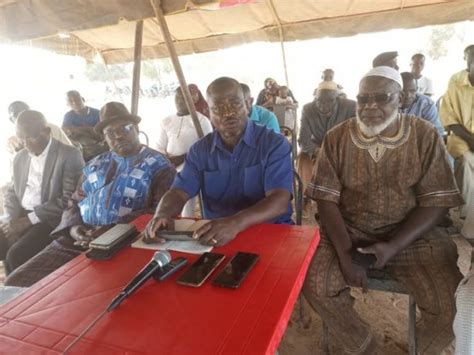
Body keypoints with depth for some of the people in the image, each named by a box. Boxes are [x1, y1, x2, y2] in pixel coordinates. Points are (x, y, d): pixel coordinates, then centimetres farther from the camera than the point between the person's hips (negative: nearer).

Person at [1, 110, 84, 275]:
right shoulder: (20, 158, 13)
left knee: (16, 255, -24)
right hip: (20, 217, 7)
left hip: (51, 220, -6)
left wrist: (29, 219, -17)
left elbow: (69, 199, -16)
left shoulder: (69, 156, -9)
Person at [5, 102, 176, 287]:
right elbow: (74, 203, 20)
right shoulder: (95, 165, 18)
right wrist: (73, 227, -3)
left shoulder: (159, 166, -1)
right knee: (16, 282, -2)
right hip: (77, 240, 6)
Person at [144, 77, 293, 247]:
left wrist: (236, 223, -34)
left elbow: (279, 201, -17)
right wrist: (162, 215, -22)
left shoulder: (274, 143, -6)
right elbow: (179, 193, 1)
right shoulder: (200, 150, 6)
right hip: (214, 236, 2)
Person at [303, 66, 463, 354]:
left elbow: (437, 202, -6)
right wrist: (345, 253, -17)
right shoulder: (336, 138, -2)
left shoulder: (426, 136, -3)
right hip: (347, 231, 1)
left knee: (452, 304, -18)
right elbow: (327, 199, -5)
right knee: (316, 285, -20)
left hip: (411, 235, 0)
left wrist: (393, 247, -19)